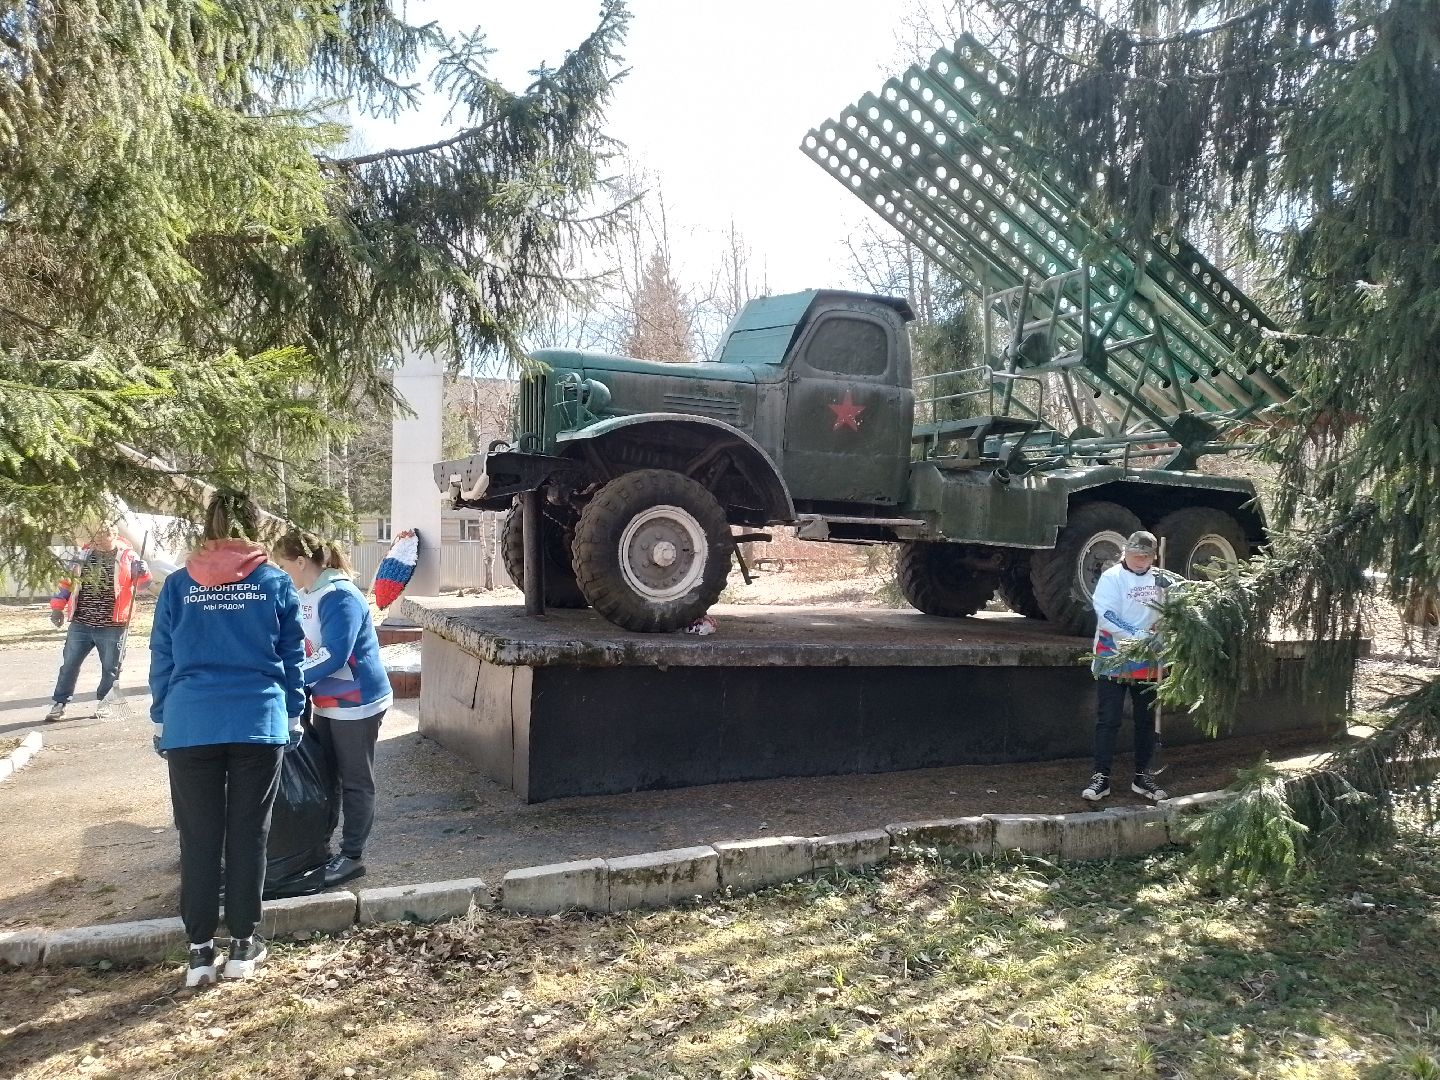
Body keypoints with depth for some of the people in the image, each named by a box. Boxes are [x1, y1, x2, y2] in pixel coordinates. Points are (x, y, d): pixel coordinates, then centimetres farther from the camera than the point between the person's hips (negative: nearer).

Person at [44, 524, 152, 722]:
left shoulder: (127, 556, -4)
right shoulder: (84, 555, 6)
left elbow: (142, 583, -6)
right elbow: (67, 581, 15)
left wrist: (142, 572, -29)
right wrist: (58, 606, 8)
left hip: (112, 627, -3)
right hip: (80, 624, 3)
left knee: (110, 668, 7)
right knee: (69, 665, 10)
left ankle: (103, 704, 23)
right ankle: (58, 705, 19)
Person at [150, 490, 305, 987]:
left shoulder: (178, 585, 4)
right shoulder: (275, 583, 2)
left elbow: (161, 660, 8)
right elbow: (292, 659, 6)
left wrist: (161, 722, 16)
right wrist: (291, 717, 15)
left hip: (190, 726, 1)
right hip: (258, 723, -1)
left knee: (198, 838, 8)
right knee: (248, 835, 8)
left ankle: (201, 950, 13)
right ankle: (242, 945, 16)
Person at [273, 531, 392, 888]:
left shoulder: (339, 597, -21)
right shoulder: (307, 596, 6)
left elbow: (333, 656, -27)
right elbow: (305, 648, 12)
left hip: (356, 703, -9)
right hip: (326, 703, 9)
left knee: (355, 781, 3)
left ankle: (353, 856, 13)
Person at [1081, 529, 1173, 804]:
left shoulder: (1161, 580, 6)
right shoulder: (1111, 578, -8)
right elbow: (1107, 615, -17)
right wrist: (1140, 636, -24)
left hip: (1147, 663, 4)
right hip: (1113, 660, -4)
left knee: (1146, 720, 12)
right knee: (1108, 720, -2)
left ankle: (1142, 776, 23)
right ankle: (1101, 776, 4)